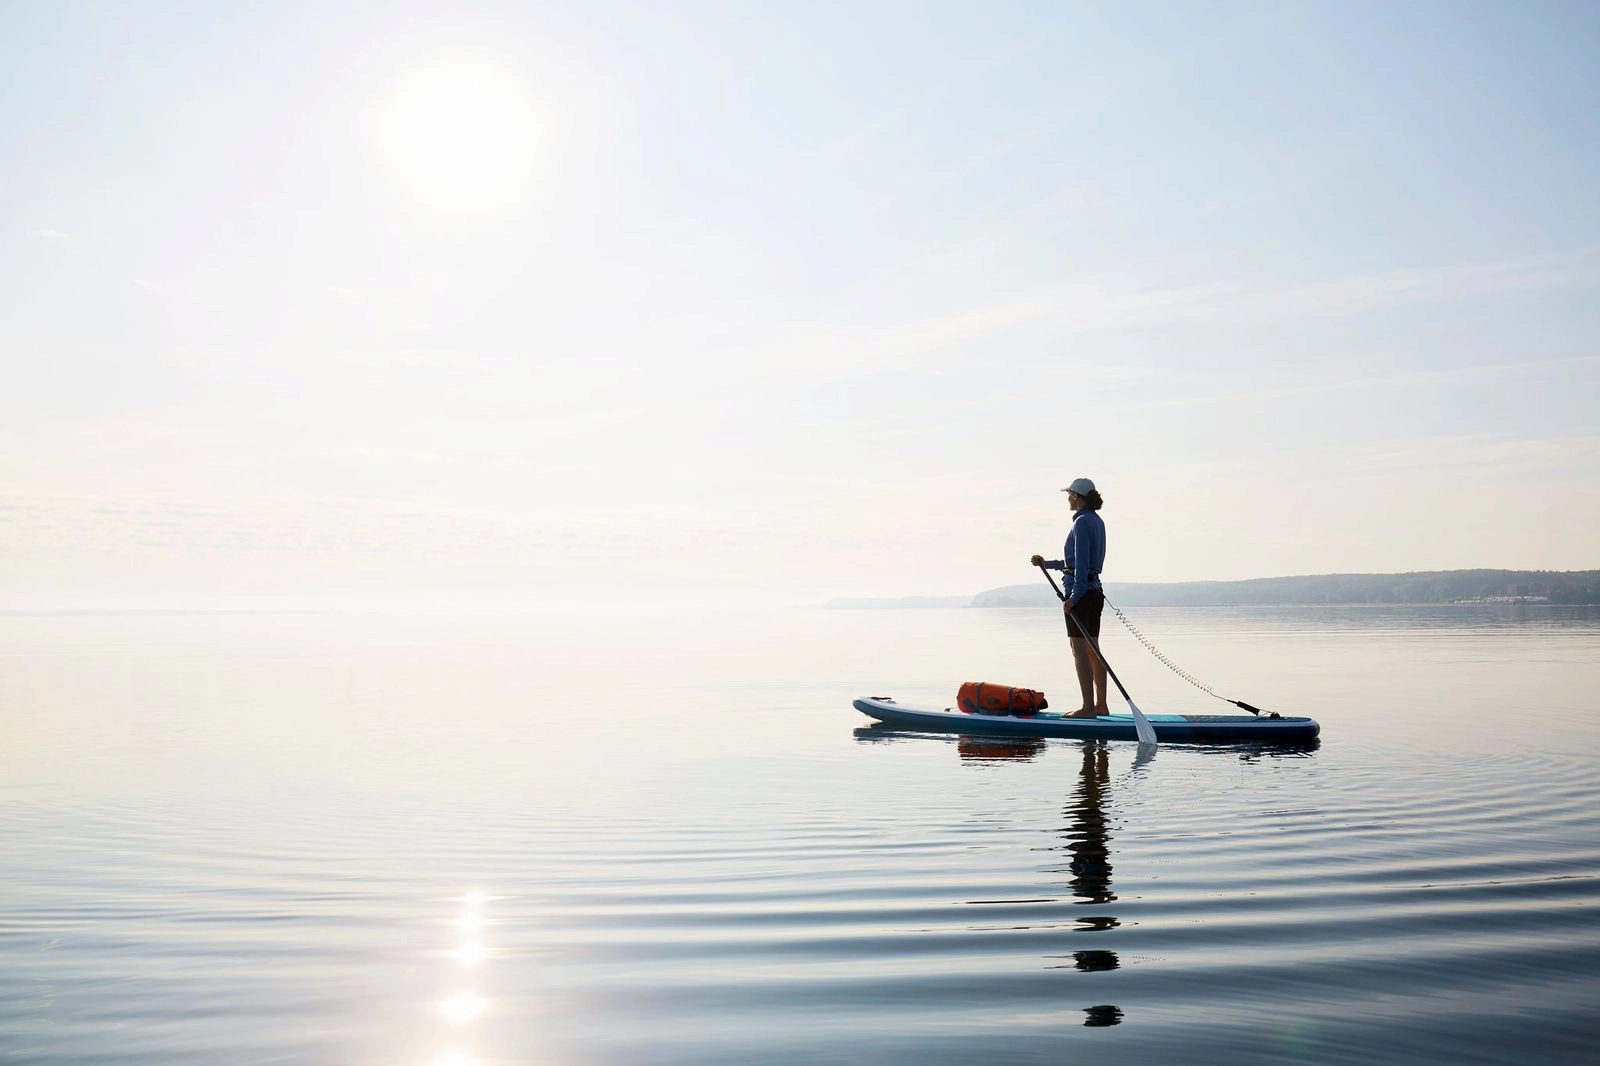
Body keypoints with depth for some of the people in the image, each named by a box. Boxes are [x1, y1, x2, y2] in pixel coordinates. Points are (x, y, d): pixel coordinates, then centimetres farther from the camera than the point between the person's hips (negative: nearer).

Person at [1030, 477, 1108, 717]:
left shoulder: (1082, 522, -13)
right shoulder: (1097, 521, 16)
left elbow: (1081, 564, -18)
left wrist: (1074, 597, -20)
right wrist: (1048, 563, 23)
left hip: (1080, 592, -10)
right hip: (1095, 591, 10)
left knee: (1080, 650, -6)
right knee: (1092, 650, 13)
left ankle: (1088, 707, -4)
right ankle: (1101, 705, 17)